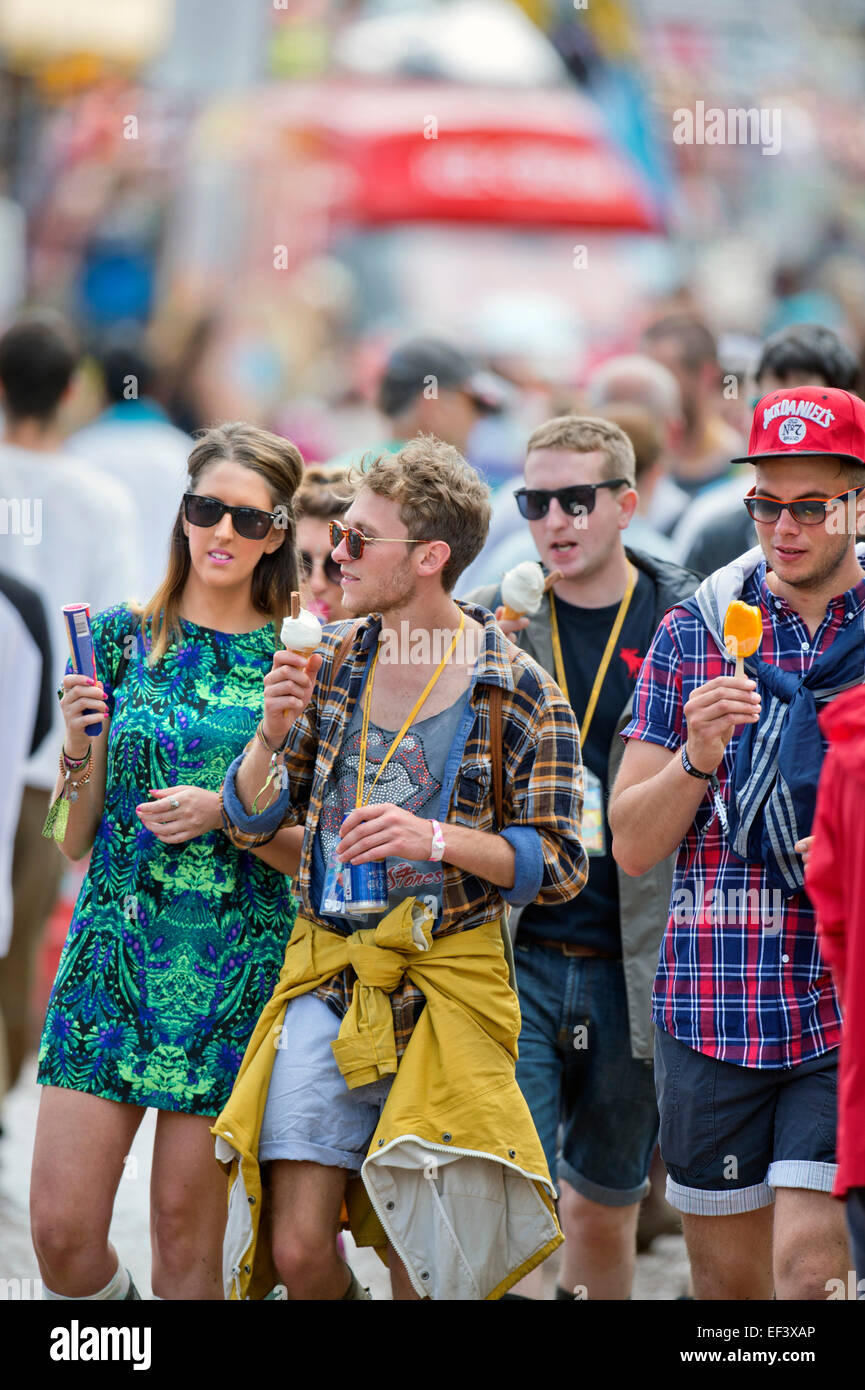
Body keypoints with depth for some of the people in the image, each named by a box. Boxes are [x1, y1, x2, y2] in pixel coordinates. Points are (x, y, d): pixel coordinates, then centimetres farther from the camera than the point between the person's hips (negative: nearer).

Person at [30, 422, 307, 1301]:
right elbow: (73, 840, 9)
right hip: (113, 950, 1)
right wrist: (81, 745, -9)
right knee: (61, 1232, -5)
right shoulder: (119, 637, 6)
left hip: (235, 966, -1)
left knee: (186, 1233, 0)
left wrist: (226, 814, -12)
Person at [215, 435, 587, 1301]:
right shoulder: (332, 660, 6)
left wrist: (436, 838, -21)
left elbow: (559, 864, -6)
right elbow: (250, 822, 11)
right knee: (297, 1251, -4)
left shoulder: (517, 691, -7)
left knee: (423, 1269, -1)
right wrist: (274, 734, -10)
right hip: (326, 976, 3)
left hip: (447, 983, -3)